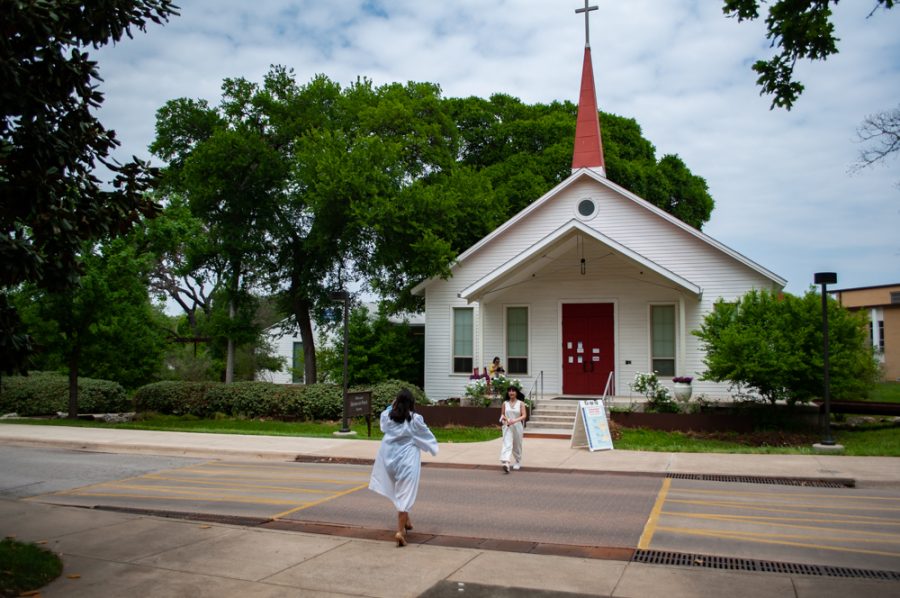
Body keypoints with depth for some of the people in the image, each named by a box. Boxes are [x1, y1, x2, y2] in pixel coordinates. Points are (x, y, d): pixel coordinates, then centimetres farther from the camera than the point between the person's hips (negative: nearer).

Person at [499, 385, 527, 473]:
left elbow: (524, 416, -10)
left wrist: (514, 420, -24)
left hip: (517, 427, 0)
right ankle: (506, 463, -29)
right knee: (507, 445, -15)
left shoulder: (521, 403, -2)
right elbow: (502, 414, 14)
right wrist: (504, 418, -10)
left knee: (517, 446, 13)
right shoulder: (505, 403, 5)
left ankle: (518, 463, 34)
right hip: (507, 427, 1)